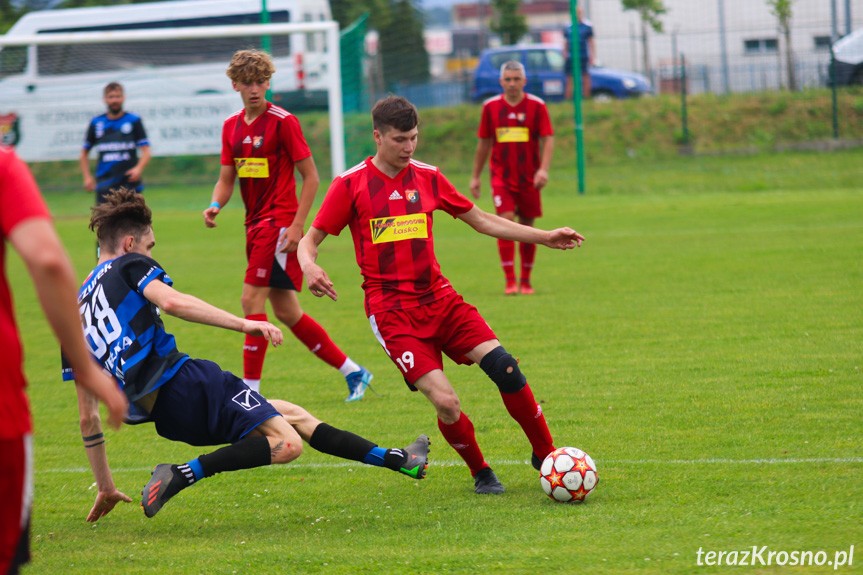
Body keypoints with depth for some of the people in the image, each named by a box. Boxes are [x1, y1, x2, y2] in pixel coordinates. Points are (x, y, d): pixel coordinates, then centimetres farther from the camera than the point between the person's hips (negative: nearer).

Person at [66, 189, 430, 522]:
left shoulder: (78, 307, 23)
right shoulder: (129, 266, 5)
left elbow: (88, 415, 22)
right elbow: (171, 302, -20)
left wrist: (105, 487, 25)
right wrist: (245, 324, -20)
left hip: (158, 414, 8)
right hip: (180, 381, -8)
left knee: (292, 415, 18)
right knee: (287, 443, -17)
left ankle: (397, 460, 20)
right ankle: (182, 475, -22)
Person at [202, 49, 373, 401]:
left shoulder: (283, 121, -9)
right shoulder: (232, 126, 12)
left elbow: (311, 177, -9)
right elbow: (226, 180, 14)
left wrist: (297, 226, -16)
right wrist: (215, 206, -8)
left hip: (279, 223, -8)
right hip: (255, 224, 8)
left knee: (252, 299, -15)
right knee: (285, 311, 10)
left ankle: (250, 389, -12)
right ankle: (352, 371, 20)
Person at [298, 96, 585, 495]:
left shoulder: (428, 178, 9)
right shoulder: (351, 185, -3)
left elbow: (481, 220, 19)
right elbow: (310, 240, 0)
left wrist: (544, 237, 15)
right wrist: (309, 267, -24)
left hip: (438, 297, 4)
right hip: (391, 309, -4)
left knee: (505, 368, -13)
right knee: (446, 402, -18)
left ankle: (546, 456, 4)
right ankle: (480, 473, 7)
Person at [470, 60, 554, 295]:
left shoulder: (537, 106, -2)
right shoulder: (491, 106, 3)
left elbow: (548, 139, -5)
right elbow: (484, 143, 12)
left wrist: (543, 169, -20)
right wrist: (476, 176, 13)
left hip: (529, 178, 0)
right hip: (501, 176, 0)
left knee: (527, 226, 7)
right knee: (506, 221, -15)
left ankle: (525, 280, 20)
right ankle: (510, 280, -14)